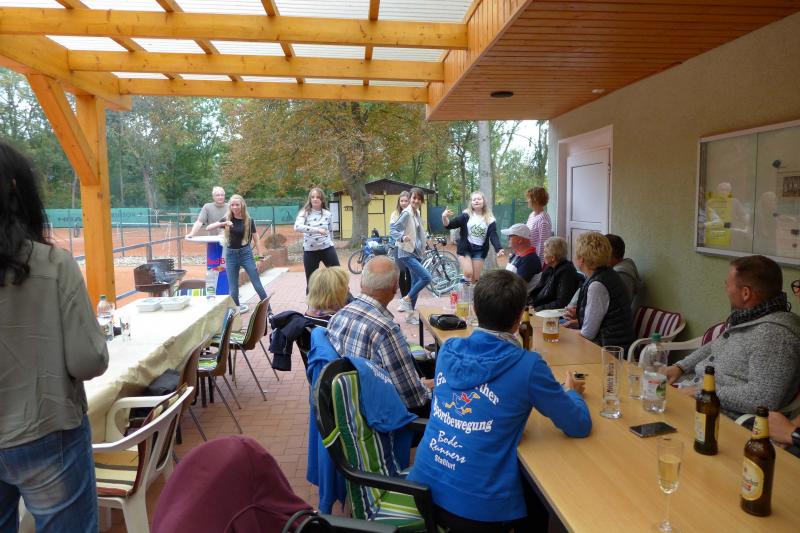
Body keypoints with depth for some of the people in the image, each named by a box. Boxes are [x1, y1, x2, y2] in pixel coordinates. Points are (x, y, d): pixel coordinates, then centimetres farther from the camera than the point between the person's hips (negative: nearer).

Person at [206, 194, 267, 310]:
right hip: (231, 255, 2)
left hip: (246, 253, -2)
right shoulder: (227, 219, 1)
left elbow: (256, 240, 3)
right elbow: (208, 228, -8)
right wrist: (223, 224, -24)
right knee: (233, 289, 5)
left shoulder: (249, 221, -3)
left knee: (258, 286, -1)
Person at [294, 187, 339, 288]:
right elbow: (297, 227, -24)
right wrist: (317, 229, -31)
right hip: (310, 251, -1)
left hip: (327, 249, 2)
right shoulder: (304, 213, -5)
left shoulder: (328, 214, 3)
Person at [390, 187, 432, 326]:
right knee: (426, 277, -20)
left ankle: (411, 314, 19)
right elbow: (393, 229, -19)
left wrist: (421, 249, 21)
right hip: (407, 253, -9)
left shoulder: (416, 213, 11)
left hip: (416, 253, 9)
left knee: (416, 283, 10)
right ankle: (406, 299, -2)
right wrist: (402, 237, -36)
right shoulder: (407, 213, -13)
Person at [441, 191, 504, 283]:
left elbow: (493, 236, -8)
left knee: (475, 278, 5)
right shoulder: (466, 216, -4)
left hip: (479, 251, 2)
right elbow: (449, 225, -9)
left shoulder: (490, 220, -1)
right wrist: (444, 217, -32)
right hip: (465, 249, -2)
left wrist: (499, 249, -26)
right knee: (468, 273, -20)